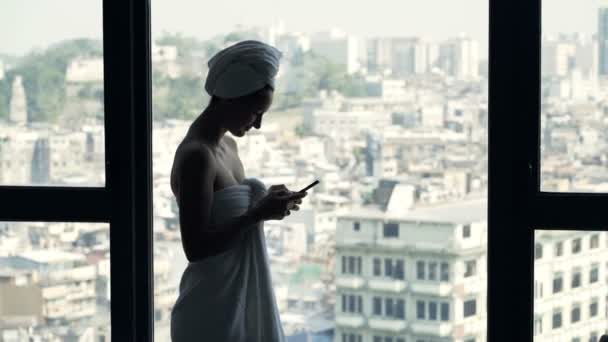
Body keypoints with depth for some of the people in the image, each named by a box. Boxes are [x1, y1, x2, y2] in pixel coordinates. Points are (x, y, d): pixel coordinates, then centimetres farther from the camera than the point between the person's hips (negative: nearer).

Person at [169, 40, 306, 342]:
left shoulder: (227, 146, 9)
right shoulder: (196, 156, -19)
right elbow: (196, 247, -23)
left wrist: (265, 201, 4)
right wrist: (257, 214, -21)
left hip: (242, 302, 9)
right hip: (212, 313, -9)